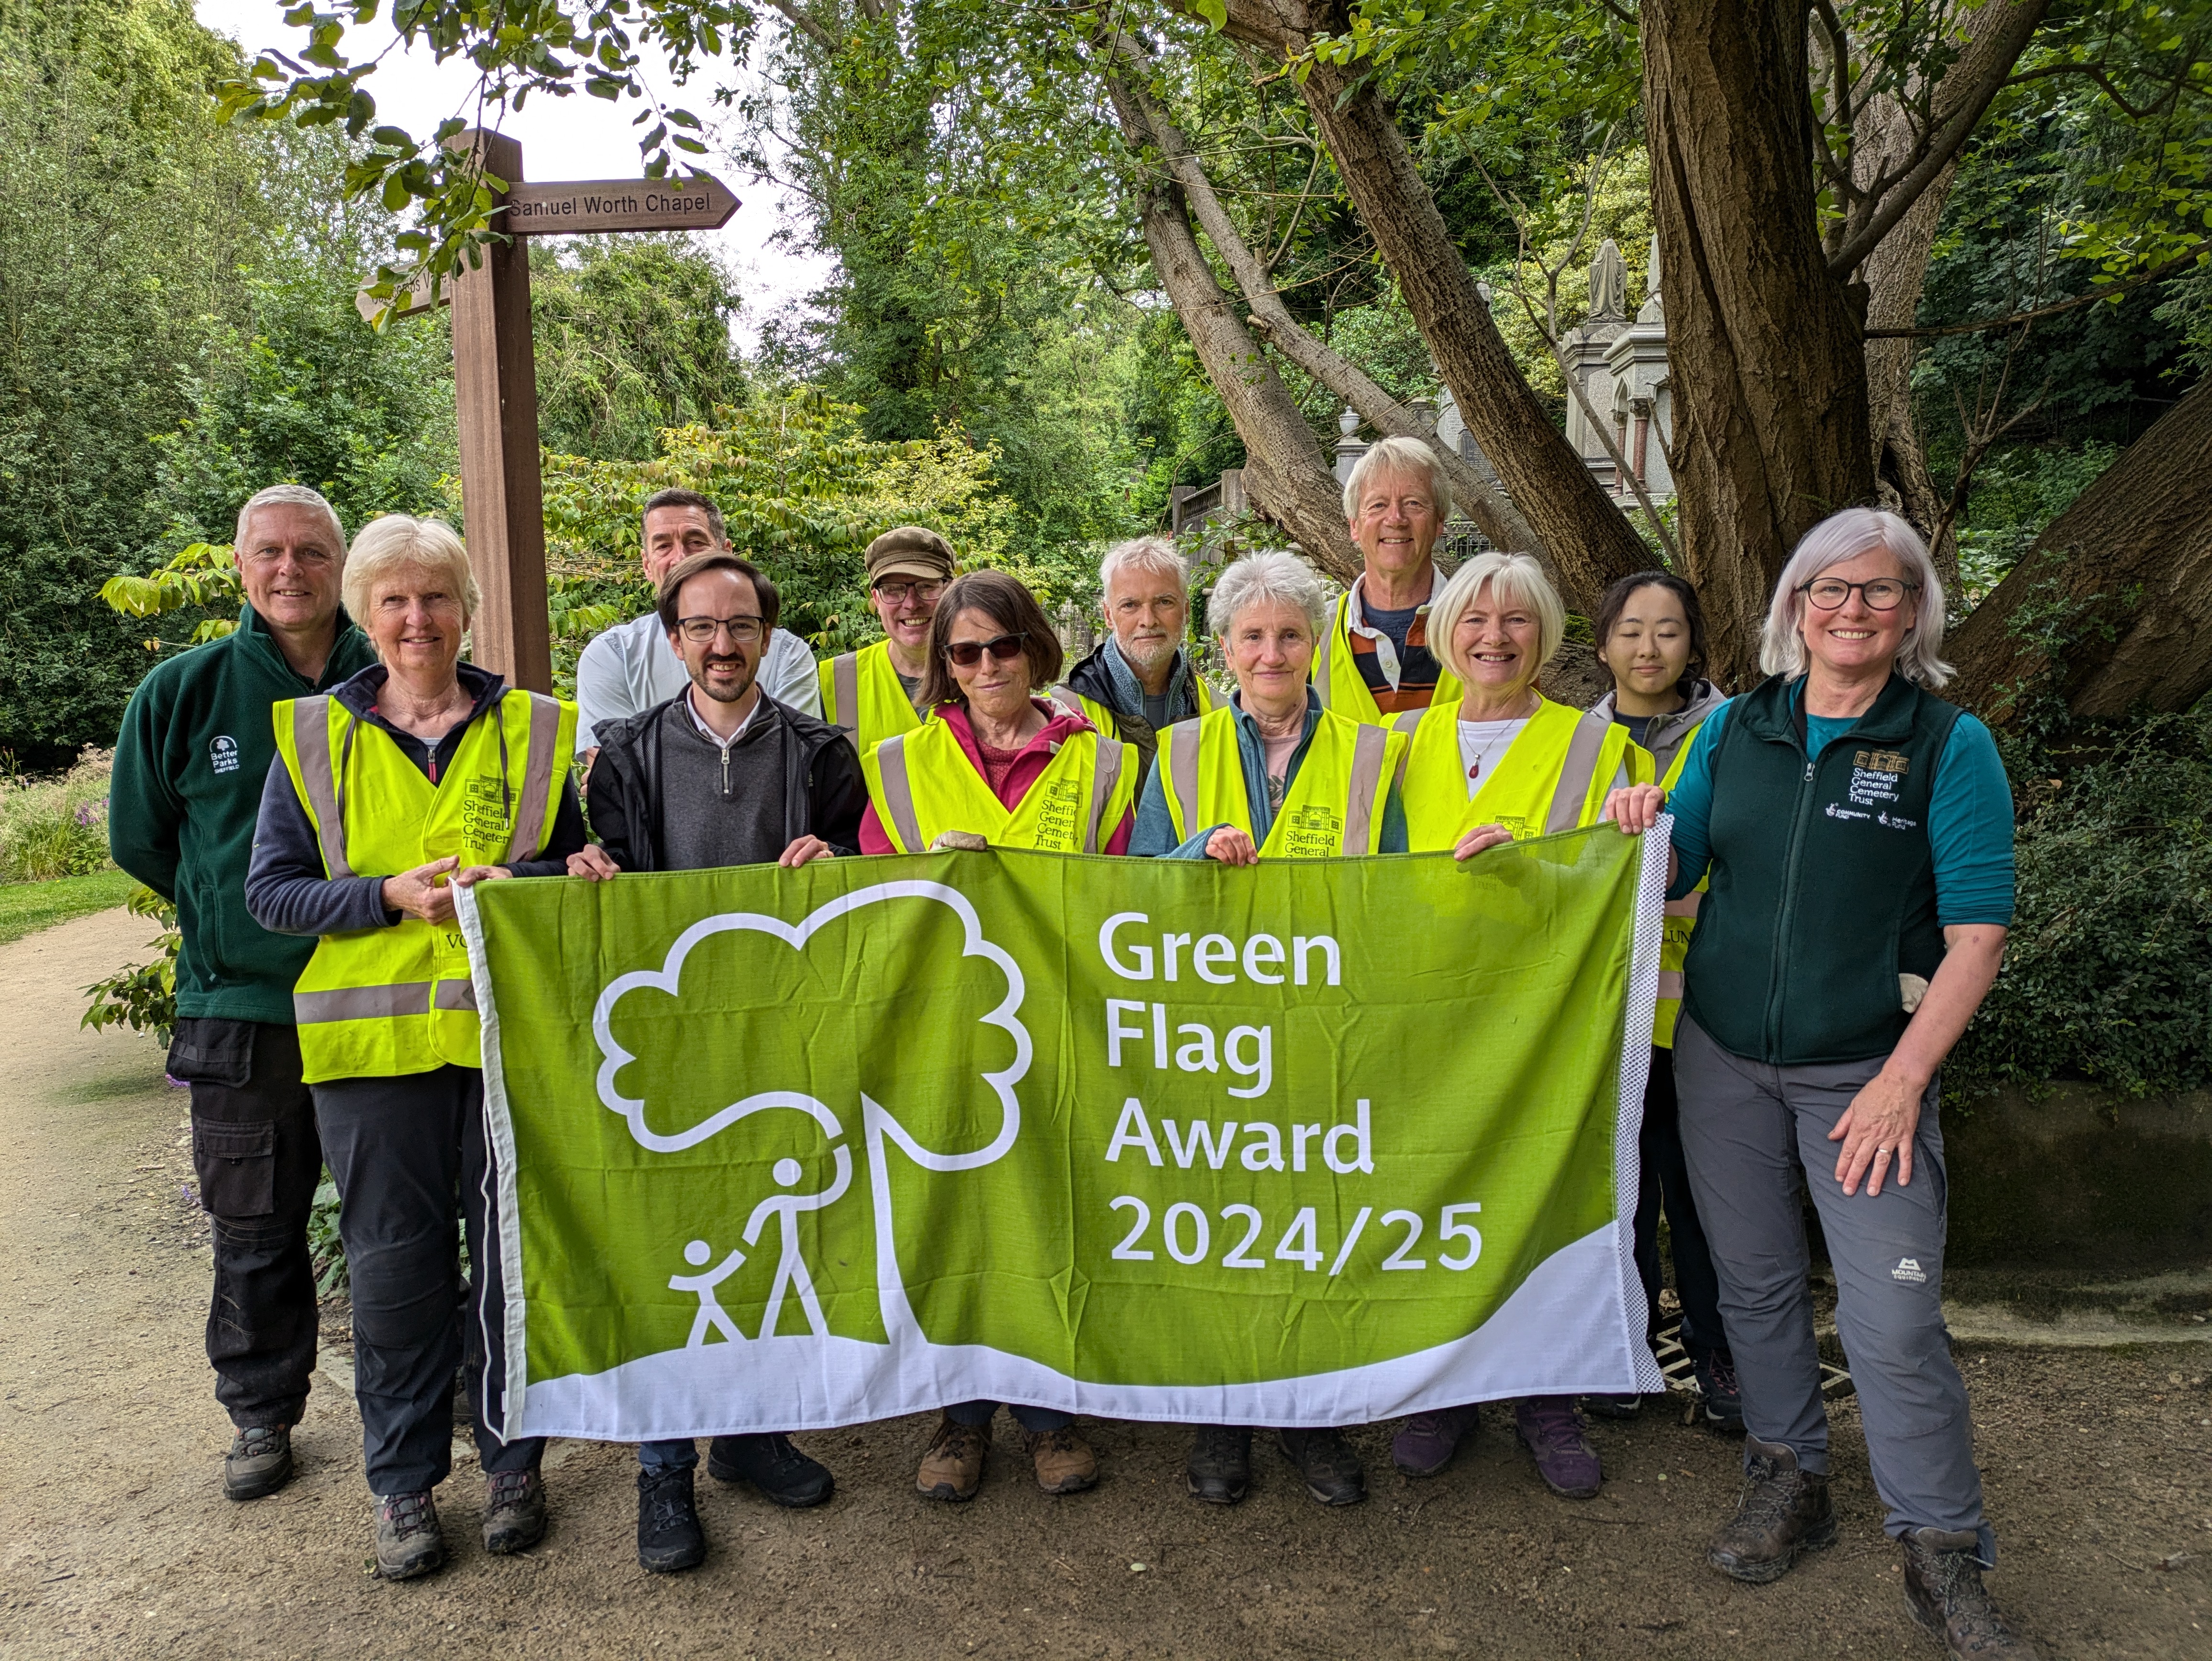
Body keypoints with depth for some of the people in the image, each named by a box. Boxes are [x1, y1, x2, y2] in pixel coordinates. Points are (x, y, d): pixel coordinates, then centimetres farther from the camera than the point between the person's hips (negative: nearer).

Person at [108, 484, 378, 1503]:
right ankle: (261, 1413, 31)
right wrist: (232, 919, 9)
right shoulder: (183, 690, 0)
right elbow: (139, 838, 10)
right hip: (241, 1006, 1)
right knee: (254, 1230, 12)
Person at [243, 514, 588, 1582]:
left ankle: (510, 1460, 26)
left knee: (513, 1252, 8)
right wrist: (391, 896, -14)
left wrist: (513, 885, -12)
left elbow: (579, 870, 10)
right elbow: (270, 890, 3)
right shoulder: (311, 737, 5)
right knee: (395, 1265, 7)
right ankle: (403, 1481, 25)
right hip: (373, 1038, 0)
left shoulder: (534, 730, 6)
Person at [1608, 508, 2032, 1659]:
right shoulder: (1735, 727, 6)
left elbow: (1977, 931, -8)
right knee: (1754, 1282, 13)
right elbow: (1675, 873, 10)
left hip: (1867, 1068, -3)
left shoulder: (1949, 744, -4)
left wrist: (1904, 1078, -15)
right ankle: (1789, 1479, 34)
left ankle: (1944, 1558, 14)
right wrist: (1641, 831, -13)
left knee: (1893, 1317, -5)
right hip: (1722, 1055, 4)